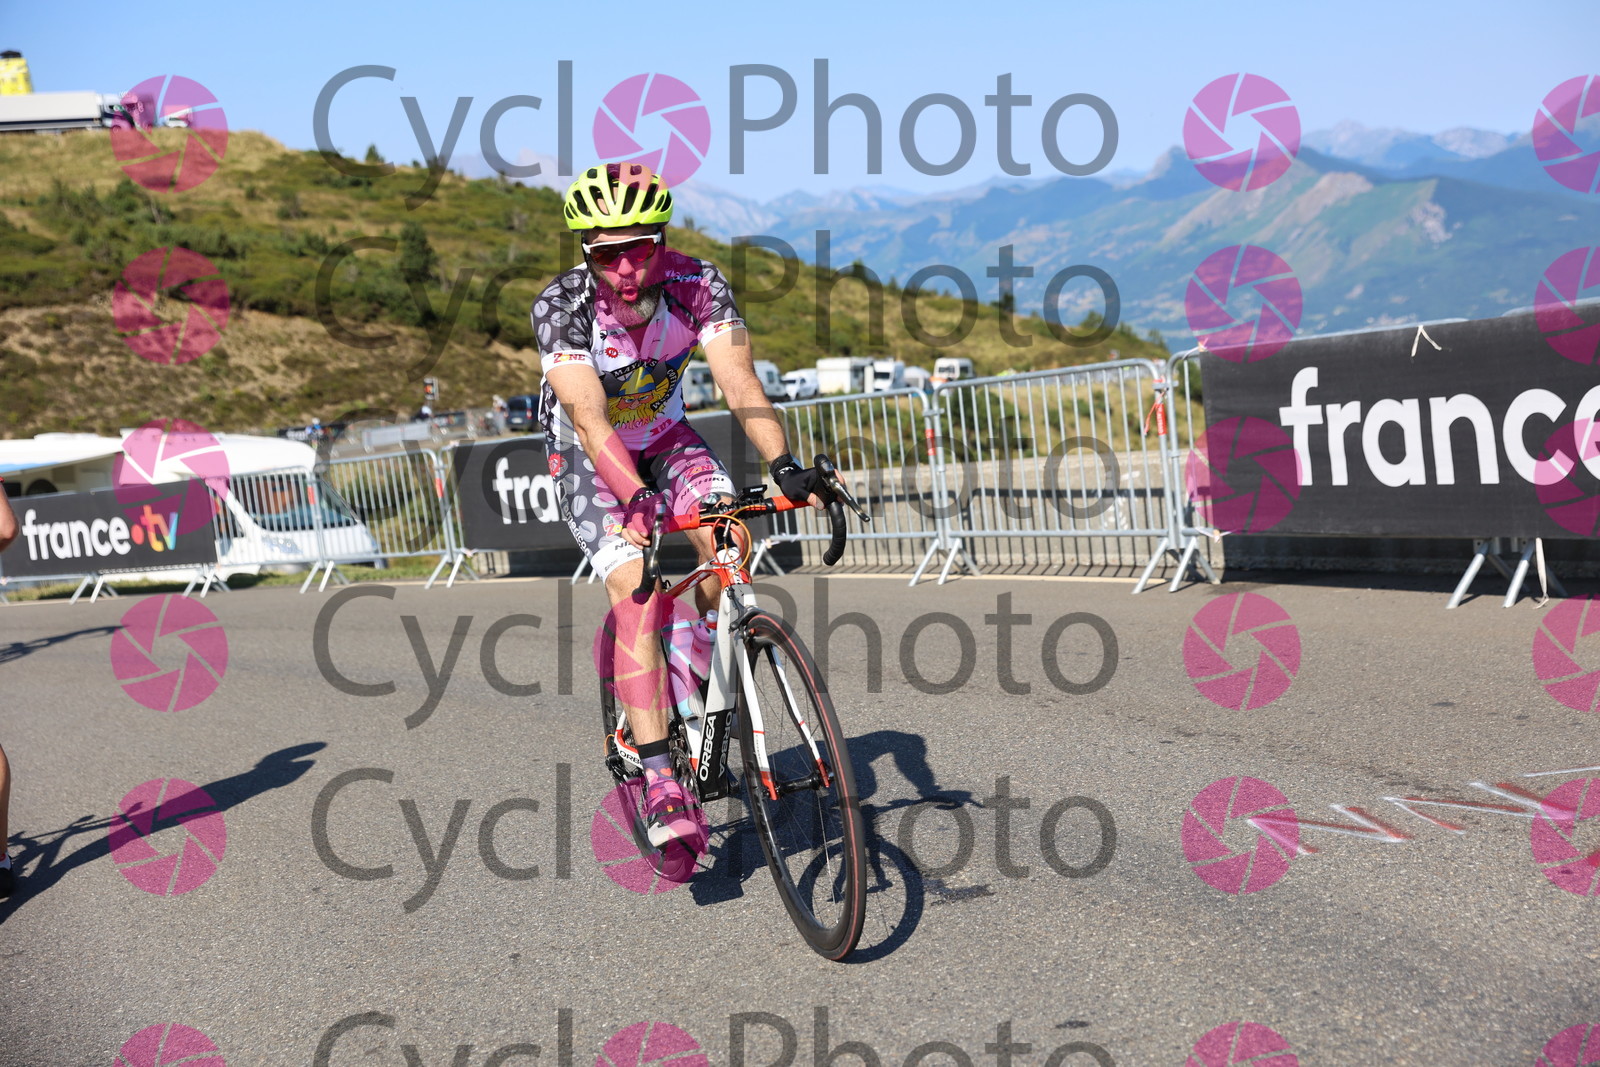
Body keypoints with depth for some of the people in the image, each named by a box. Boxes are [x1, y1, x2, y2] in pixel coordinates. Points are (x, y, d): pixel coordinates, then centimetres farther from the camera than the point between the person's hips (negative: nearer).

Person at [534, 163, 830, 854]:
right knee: (635, 590, -22)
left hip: (665, 437, 3)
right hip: (587, 455, -3)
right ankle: (659, 782, -23)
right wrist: (637, 499, -54)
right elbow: (590, 419, -38)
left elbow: (741, 385, -32)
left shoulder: (698, 284, -23)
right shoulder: (560, 305, -29)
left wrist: (783, 465, -49)